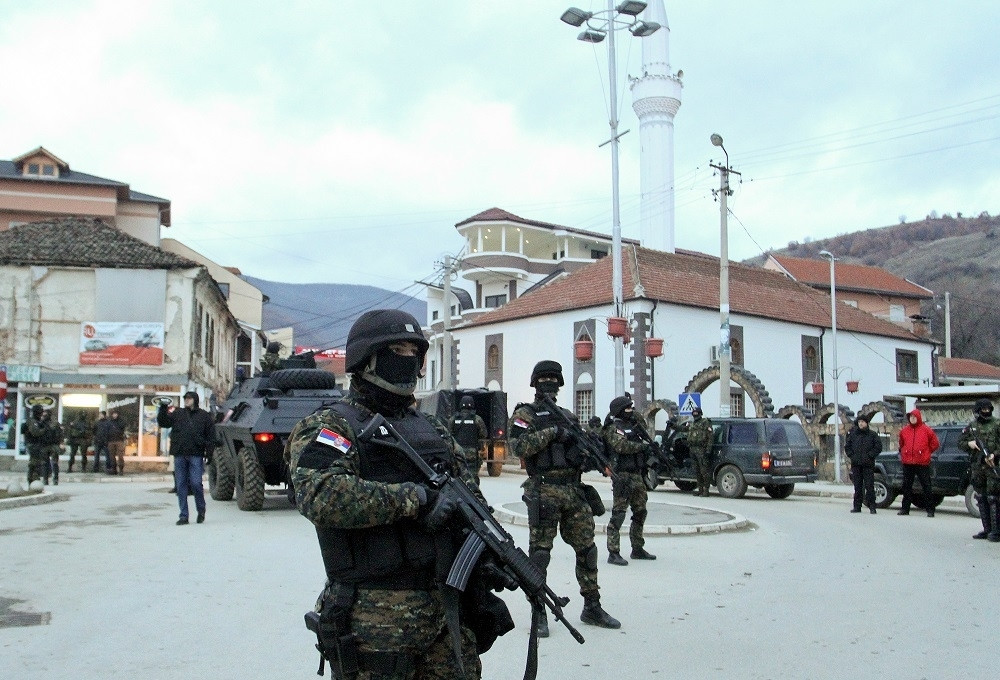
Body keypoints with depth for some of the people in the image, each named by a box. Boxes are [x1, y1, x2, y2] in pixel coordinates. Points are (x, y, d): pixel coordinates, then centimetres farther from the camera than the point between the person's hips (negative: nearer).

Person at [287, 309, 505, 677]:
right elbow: (319, 495, -24)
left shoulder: (432, 428, 16)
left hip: (449, 612, 6)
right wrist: (416, 498, -24)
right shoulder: (330, 426, -5)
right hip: (377, 620, -6)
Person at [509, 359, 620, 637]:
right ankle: (539, 614, 8)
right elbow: (519, 446, -14)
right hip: (544, 493, -6)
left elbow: (582, 445, 24)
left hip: (574, 492, 6)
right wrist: (551, 432, -18)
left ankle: (592, 607, 20)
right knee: (540, 553, -2)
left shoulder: (567, 415, 19)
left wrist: (588, 455, 1)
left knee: (587, 549, 8)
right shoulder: (524, 415, 1)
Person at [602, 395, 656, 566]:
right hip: (623, 476, -9)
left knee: (640, 513, 15)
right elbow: (622, 446, -23)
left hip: (637, 476, 9)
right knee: (618, 515, -8)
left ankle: (638, 549, 26)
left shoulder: (633, 426, 18)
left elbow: (647, 441, 23)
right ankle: (613, 553, -7)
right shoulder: (613, 428, -8)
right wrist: (643, 445, -14)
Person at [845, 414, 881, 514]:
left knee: (869, 486, -5)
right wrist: (851, 456, 3)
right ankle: (857, 506, 11)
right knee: (857, 486, 7)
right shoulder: (853, 434, 10)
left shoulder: (873, 435, 2)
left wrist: (869, 456, -8)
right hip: (856, 464, 3)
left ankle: (871, 506, -1)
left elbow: (878, 447, -1)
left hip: (868, 464, -3)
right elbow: (847, 446, 15)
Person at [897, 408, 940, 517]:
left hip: (922, 463, -4)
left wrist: (926, 453, 6)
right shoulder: (904, 430, 10)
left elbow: (935, 443, 6)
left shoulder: (926, 430, -1)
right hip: (907, 463, 4)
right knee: (906, 486, 8)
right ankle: (905, 508, 16)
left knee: (926, 487, -1)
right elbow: (901, 444, 26)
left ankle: (930, 510, 3)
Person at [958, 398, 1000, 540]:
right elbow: (960, 442, 16)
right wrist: (969, 444, -4)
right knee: (981, 499, 10)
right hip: (977, 467, 5)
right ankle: (987, 529, 18)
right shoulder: (971, 426, 11)